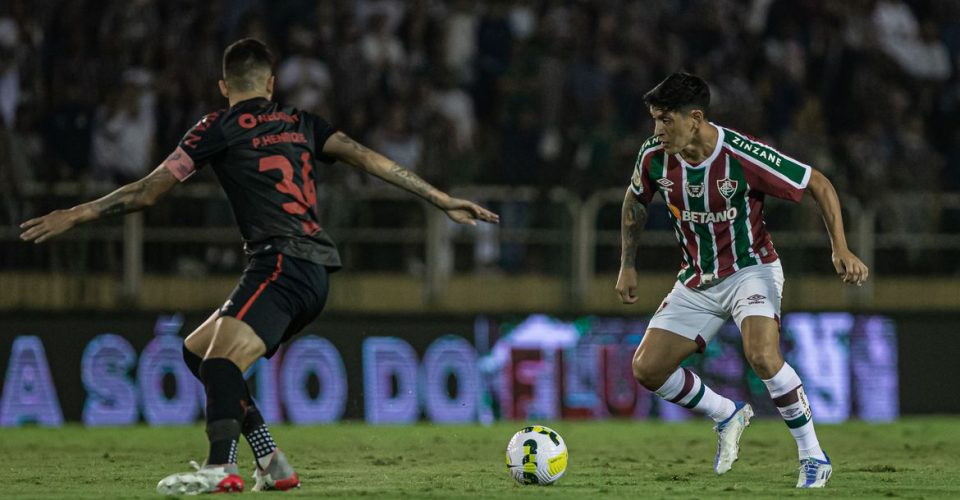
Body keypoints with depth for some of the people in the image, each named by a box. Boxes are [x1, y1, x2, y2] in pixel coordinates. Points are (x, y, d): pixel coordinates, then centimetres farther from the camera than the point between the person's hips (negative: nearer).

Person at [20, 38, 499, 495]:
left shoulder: (219, 128, 6)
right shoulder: (300, 122, 21)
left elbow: (150, 190, 7)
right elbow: (367, 158, 14)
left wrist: (77, 214, 16)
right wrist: (443, 200, 15)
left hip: (282, 263, -7)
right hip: (315, 272, 7)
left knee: (221, 358, -27)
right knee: (196, 349, 17)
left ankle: (221, 468, -52)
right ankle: (270, 462, 10)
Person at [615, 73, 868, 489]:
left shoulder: (744, 156, -25)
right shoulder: (654, 157, -11)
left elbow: (819, 185, -14)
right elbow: (635, 202, 13)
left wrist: (841, 249, -20)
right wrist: (628, 265, 11)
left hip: (751, 270, -5)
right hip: (697, 280, 6)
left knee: (762, 356, -31)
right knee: (647, 368, -5)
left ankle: (813, 457, -14)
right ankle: (728, 416, 21)